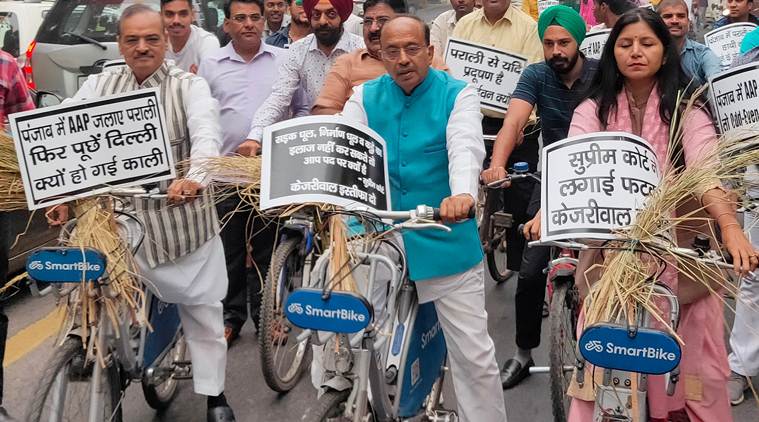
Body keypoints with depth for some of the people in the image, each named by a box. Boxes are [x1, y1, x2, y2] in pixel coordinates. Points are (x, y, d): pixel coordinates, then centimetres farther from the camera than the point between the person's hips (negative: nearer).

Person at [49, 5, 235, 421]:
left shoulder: (189, 86, -4)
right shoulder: (98, 85, 5)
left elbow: (206, 134, -22)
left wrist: (194, 177, -42)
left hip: (184, 219, -2)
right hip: (124, 223, 2)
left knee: (202, 310, 8)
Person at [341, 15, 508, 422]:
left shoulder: (457, 95, -4)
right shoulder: (364, 97, 5)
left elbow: (465, 147, -22)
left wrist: (462, 193, -43)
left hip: (445, 242, -2)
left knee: (474, 355, 3)